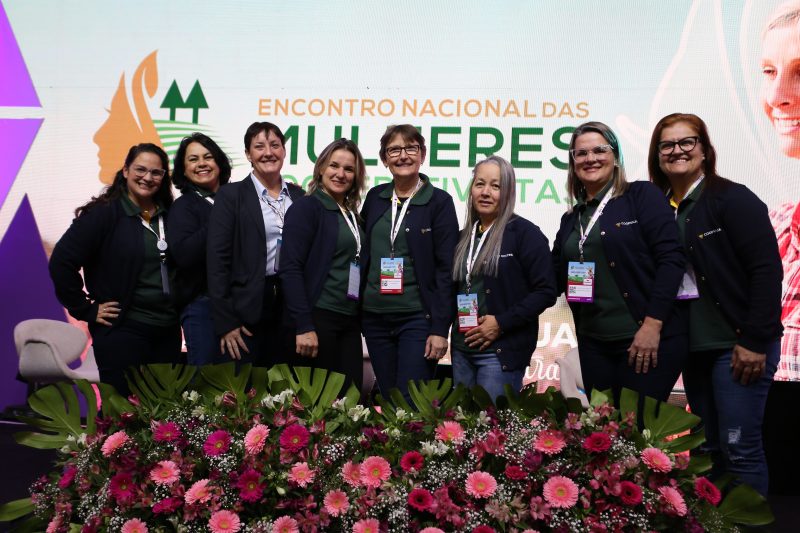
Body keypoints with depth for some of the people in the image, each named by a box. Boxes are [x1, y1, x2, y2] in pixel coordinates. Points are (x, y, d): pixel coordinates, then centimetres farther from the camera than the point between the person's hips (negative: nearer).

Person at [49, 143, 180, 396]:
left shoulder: (168, 216, 7)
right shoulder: (102, 213, -9)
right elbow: (61, 263, -13)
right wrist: (86, 310, -11)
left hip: (168, 330, 6)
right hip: (122, 330, -5)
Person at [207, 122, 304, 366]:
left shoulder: (299, 196, 9)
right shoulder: (231, 195, -2)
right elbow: (218, 259, -7)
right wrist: (225, 322, -12)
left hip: (291, 308, 4)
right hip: (247, 309, -3)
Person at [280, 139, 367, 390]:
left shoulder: (352, 214, 15)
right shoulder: (306, 207, -6)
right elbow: (290, 268, -14)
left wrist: (360, 319, 8)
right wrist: (304, 326, -18)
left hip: (350, 321, 7)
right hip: (317, 318, -7)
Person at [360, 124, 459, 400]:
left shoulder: (439, 201, -4)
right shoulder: (375, 197, 9)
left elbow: (446, 269, -8)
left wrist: (440, 328, -12)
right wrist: (359, 309, 7)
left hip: (418, 318, -4)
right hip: (375, 317, 4)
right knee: (386, 400, 11)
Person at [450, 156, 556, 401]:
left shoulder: (525, 233, -7)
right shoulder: (464, 237, 12)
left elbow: (546, 291, -12)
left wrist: (501, 323, -16)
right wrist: (455, 321, 4)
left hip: (503, 351, -6)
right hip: (462, 349, 6)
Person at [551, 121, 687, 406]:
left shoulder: (642, 196, -2)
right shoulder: (571, 219, 15)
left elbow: (670, 259, -10)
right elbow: (554, 281, 16)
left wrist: (652, 325, -17)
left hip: (649, 340, -5)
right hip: (594, 343, 6)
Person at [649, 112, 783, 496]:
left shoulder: (732, 199, -8)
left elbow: (767, 269, -14)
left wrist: (755, 341, -17)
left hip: (738, 345, -6)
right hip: (694, 348, 6)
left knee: (739, 449, -2)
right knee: (709, 447, 14)